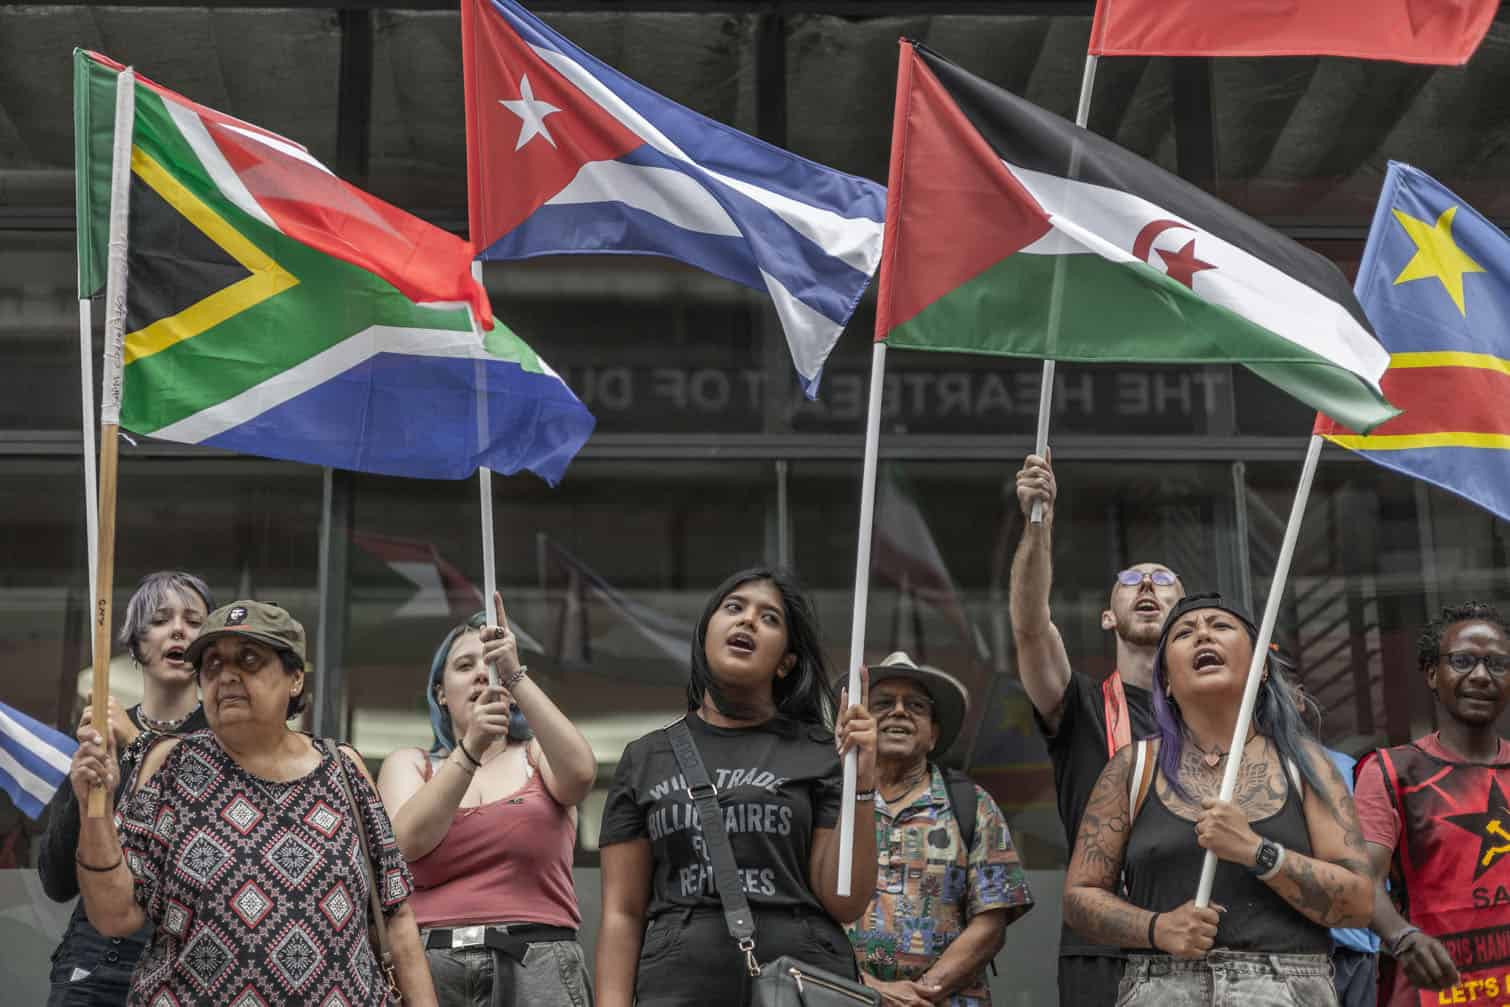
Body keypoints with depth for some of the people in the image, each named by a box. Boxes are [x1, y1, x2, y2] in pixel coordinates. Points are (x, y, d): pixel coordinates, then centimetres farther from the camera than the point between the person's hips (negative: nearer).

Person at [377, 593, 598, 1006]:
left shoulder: (539, 756, 14)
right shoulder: (409, 765, 15)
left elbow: (580, 772, -11)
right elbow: (408, 841, -6)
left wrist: (515, 675, -17)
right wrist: (470, 749, -18)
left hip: (535, 969, 0)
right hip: (431, 963, 1)